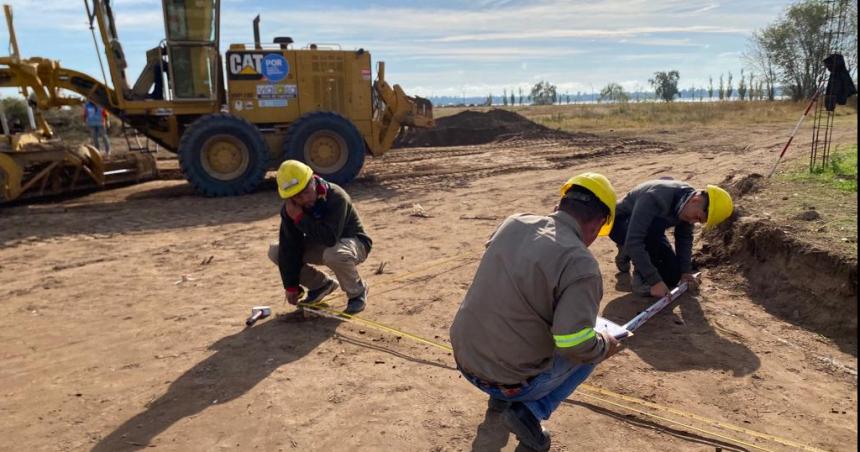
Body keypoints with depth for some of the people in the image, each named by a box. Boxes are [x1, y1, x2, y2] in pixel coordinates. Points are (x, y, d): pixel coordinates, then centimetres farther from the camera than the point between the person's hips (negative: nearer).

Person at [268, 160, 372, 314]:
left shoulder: (336, 197, -30)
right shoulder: (290, 208, -13)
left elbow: (329, 238, -40)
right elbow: (289, 247, -11)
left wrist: (300, 218, -36)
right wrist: (291, 286, -11)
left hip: (352, 241, -6)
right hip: (320, 246, 6)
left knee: (333, 255, -41)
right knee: (275, 251, -8)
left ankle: (357, 292, -9)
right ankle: (321, 285, 8)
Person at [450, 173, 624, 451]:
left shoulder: (513, 223, -1)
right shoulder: (580, 264, -21)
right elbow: (576, 344, -25)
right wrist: (606, 346, -4)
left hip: (464, 358, 6)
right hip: (512, 380, -6)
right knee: (589, 354, 17)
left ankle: (501, 397, 26)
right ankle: (529, 411, 6)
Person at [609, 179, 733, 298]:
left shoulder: (687, 202, -15)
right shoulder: (655, 198, -39)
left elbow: (685, 238, -1)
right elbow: (633, 241, -44)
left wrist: (686, 271, -10)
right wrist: (654, 281, -43)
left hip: (648, 231, 7)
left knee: (672, 277, -5)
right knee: (656, 225, -38)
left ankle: (628, 252, 17)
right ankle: (641, 277, -21)